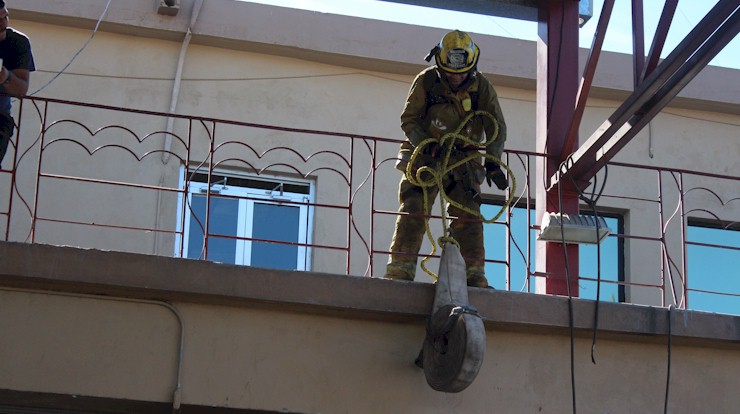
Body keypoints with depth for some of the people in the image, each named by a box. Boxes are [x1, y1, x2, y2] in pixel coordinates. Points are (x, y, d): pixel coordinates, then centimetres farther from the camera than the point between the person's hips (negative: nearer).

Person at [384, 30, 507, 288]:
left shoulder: (483, 88, -5)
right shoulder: (426, 82, -9)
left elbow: (497, 127, -1)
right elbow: (408, 120, -5)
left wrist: (492, 163, -15)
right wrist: (426, 144, -23)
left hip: (463, 161, 1)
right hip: (426, 157, -1)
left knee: (469, 215, -8)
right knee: (413, 211, -12)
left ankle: (474, 275, -5)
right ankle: (399, 271, -12)